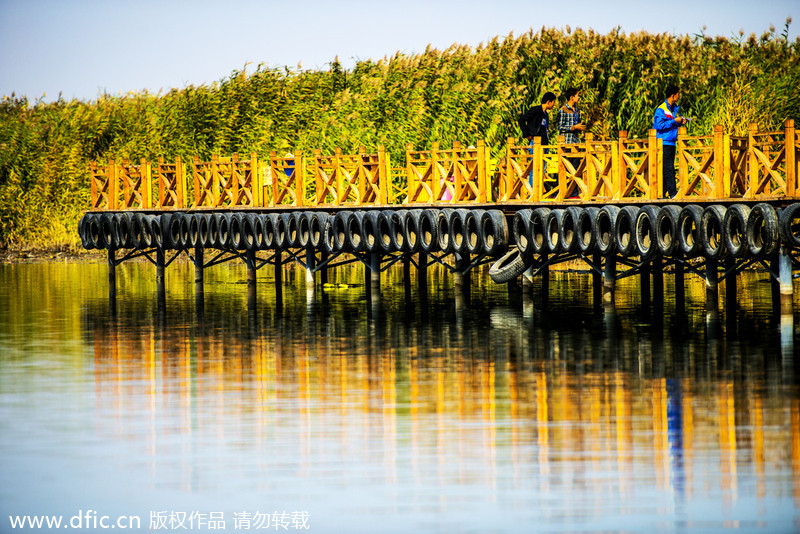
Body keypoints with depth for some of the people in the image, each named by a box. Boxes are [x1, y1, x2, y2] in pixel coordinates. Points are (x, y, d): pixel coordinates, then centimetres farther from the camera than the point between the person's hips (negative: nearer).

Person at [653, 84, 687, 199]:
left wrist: (681, 122, 5)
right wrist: (674, 121, -16)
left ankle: (663, 193, 9)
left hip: (671, 142, 8)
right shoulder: (661, 109, -10)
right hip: (663, 142, -8)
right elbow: (660, 125, -19)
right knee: (669, 168, -13)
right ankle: (672, 192, -17)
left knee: (667, 169, 7)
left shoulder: (675, 108, 16)